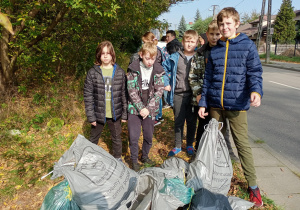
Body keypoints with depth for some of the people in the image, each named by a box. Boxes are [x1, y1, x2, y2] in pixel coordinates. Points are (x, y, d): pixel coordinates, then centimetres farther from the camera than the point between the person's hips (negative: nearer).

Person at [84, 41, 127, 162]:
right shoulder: (92, 73, -6)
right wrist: (90, 116, -9)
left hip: (114, 114, 1)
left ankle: (117, 159, 40)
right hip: (98, 114, -1)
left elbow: (124, 94, 1)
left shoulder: (120, 72, -2)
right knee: (93, 139, 17)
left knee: (117, 138, 17)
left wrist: (124, 114, 1)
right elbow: (87, 95, -5)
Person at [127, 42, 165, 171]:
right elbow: (131, 90, -9)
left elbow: (159, 91, -3)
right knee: (133, 136, -1)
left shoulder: (158, 70, -1)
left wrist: (148, 108, -11)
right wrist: (141, 108, -14)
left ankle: (145, 156, 35)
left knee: (149, 136, 11)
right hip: (134, 108, -2)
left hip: (150, 109, 2)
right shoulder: (133, 69, -7)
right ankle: (134, 160, 20)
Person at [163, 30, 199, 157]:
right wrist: (166, 83, 6)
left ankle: (190, 145, 30)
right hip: (178, 95, 1)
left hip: (193, 94, 0)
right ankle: (178, 146, 24)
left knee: (191, 121, 12)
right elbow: (163, 68, 14)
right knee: (178, 121, 10)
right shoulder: (175, 57, 1)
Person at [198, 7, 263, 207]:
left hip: (237, 104, -4)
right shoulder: (215, 50, 10)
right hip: (216, 104, 4)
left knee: (242, 143, 1)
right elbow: (208, 78, 12)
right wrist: (203, 102, 8)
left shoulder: (248, 46, 0)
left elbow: (255, 72, -5)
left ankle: (253, 185, 16)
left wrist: (256, 90, -26)